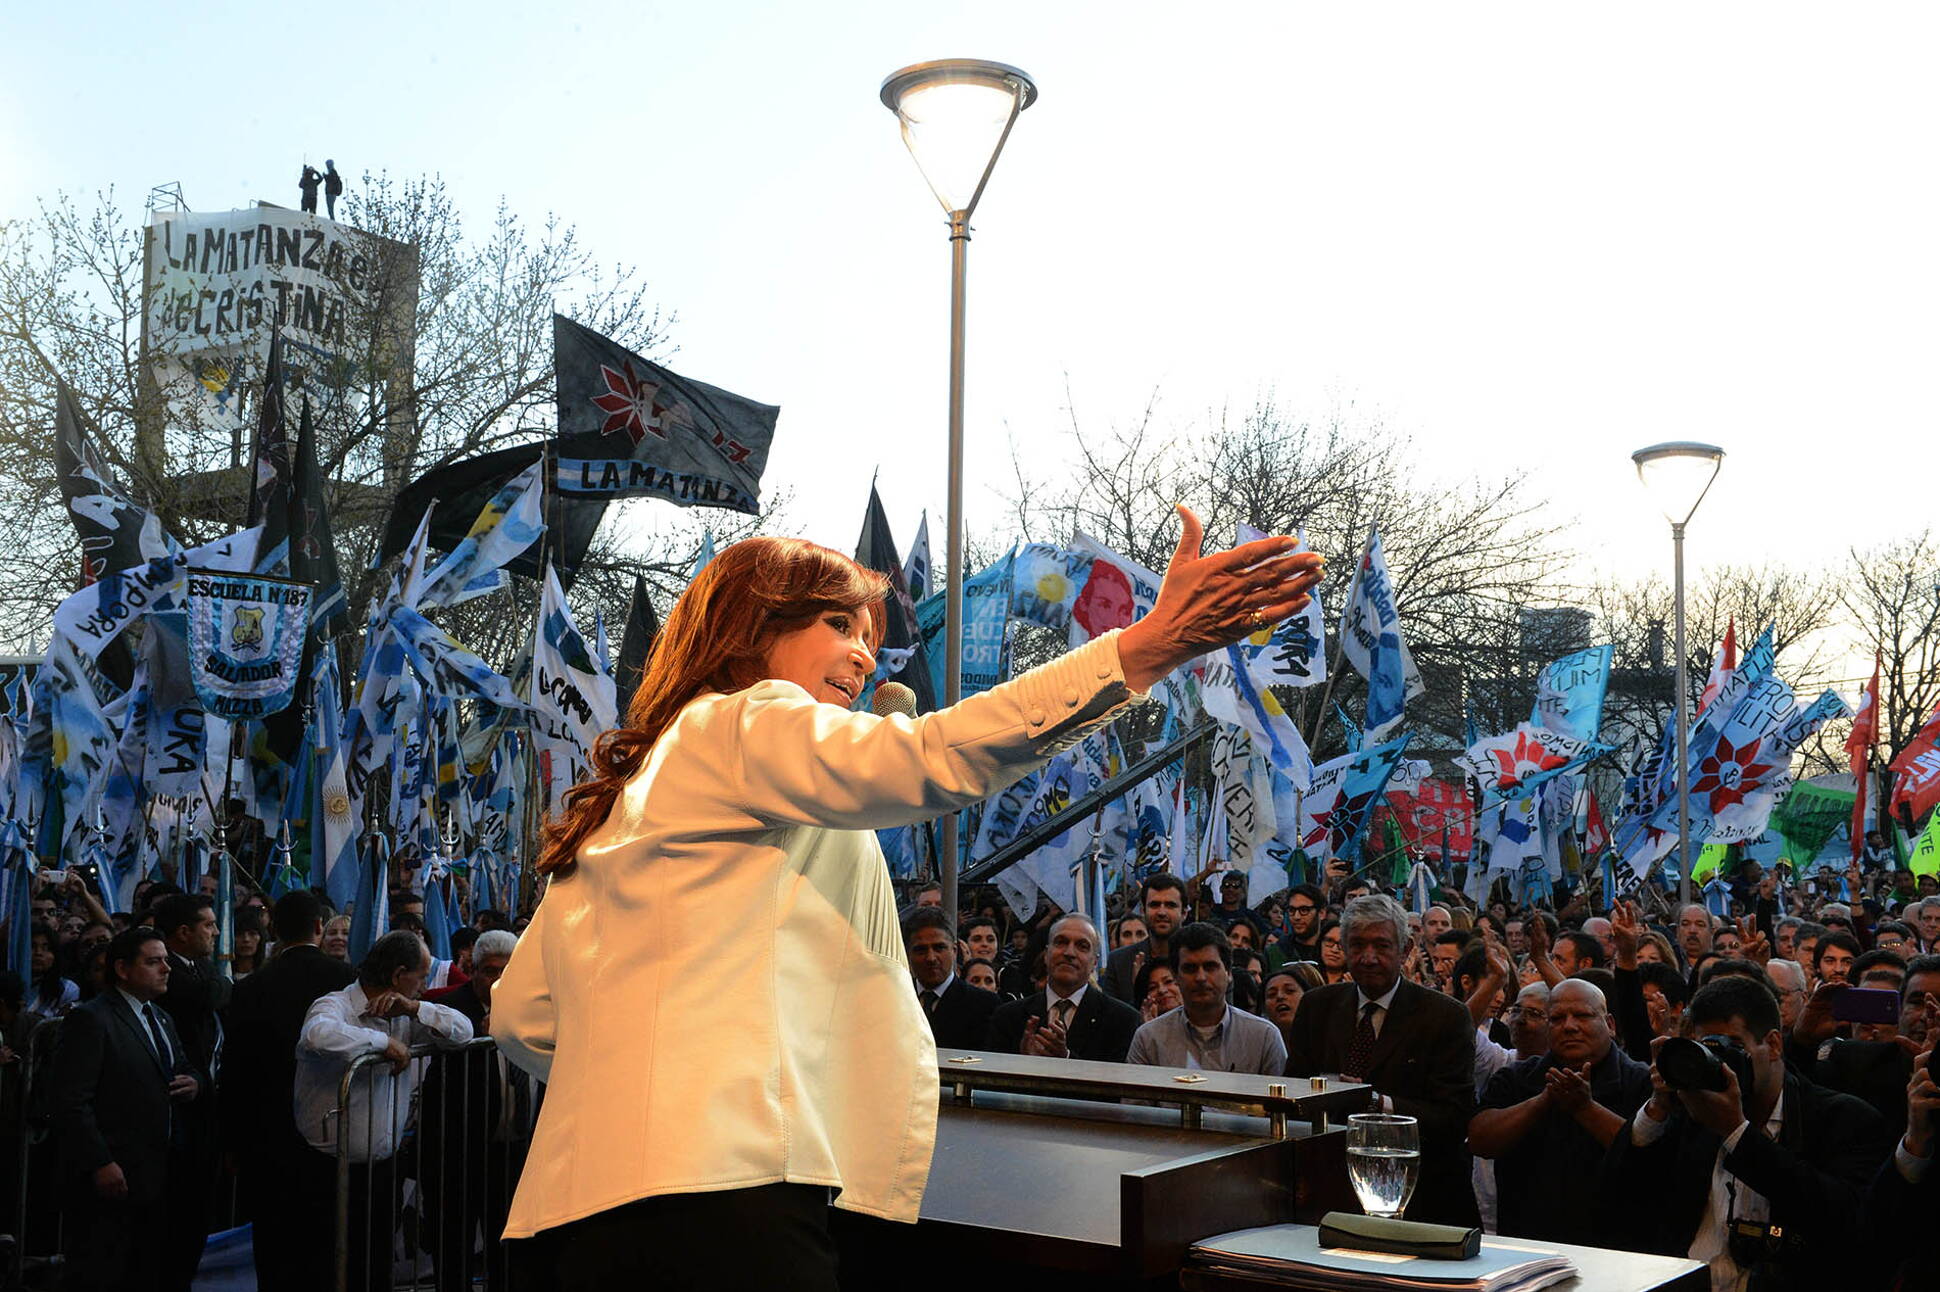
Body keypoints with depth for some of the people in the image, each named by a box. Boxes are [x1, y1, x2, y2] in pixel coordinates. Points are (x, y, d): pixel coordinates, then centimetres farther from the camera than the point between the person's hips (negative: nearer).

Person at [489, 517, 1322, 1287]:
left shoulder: (622, 795, 25)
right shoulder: (744, 725, 0)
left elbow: (521, 1016, 22)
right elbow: (932, 761, -19)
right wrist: (1153, 643, -24)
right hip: (717, 1187, -10)